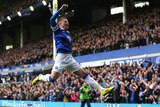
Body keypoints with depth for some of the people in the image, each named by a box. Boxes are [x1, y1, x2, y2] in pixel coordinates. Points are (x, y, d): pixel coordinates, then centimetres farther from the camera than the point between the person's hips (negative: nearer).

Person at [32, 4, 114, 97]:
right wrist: (61, 10, -23)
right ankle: (40, 77, 20)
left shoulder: (68, 33, 20)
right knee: (52, 78, -12)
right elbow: (52, 20, -19)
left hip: (70, 58, 7)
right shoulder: (57, 30, -1)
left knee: (84, 74, 3)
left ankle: (102, 90, 0)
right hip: (61, 57, -7)